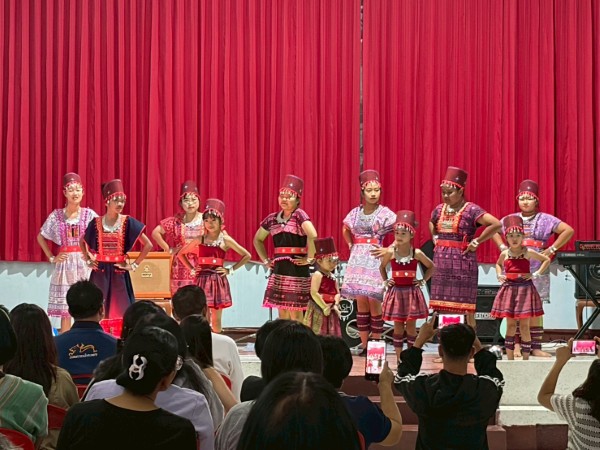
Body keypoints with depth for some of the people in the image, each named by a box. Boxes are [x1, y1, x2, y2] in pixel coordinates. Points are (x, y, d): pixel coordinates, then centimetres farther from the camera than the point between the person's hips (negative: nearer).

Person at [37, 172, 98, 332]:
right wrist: (51, 258, 7)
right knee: (64, 310, 1)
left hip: (85, 263, -1)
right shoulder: (56, 215, 4)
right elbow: (41, 237, 14)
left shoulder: (89, 214, 1)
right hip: (65, 264, 1)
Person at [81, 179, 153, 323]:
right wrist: (88, 260, 11)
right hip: (100, 273, 1)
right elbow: (82, 242, 21)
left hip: (119, 272, -1)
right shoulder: (96, 223, 2)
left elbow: (148, 244, -3)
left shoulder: (128, 222, -3)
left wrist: (134, 265, -5)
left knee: (120, 311, -2)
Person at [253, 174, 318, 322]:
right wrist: (265, 260, 16)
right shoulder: (273, 218, 11)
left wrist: (310, 258, -19)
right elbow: (257, 239, 25)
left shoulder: (299, 215, -8)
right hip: (278, 268, 6)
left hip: (296, 269, -6)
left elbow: (312, 235, -25)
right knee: (282, 313, 10)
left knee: (295, 313, -5)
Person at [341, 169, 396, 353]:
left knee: (374, 302, -7)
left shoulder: (385, 214, -2)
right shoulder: (356, 213, 10)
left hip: (375, 260, -4)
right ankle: (364, 345, 9)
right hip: (357, 260, 4)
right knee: (361, 303, 4)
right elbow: (345, 230, 29)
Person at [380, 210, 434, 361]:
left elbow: (431, 267, 10)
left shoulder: (417, 253, -5)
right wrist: (385, 281, 5)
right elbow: (382, 267, 15)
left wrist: (423, 281, 3)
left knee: (411, 326, 5)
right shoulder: (390, 253, -4)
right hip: (396, 291, 0)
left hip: (411, 292, 0)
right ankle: (399, 359, 11)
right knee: (398, 326, 5)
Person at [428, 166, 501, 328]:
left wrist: (477, 241, -13)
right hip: (441, 262, 6)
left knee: (464, 307, -3)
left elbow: (496, 224, -18)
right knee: (442, 308, 8)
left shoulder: (471, 210, -9)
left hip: (462, 262, -6)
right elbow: (432, 226, 34)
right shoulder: (439, 209, 10)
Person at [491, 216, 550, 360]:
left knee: (524, 326, -1)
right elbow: (498, 264, 30)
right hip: (509, 288, 2)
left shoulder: (528, 252, -1)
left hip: (525, 289, -2)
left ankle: (526, 359, 6)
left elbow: (547, 260, 8)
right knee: (510, 325, 4)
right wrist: (499, 275, 11)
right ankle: (510, 360, 9)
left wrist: (536, 274, -1)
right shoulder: (504, 254, 7)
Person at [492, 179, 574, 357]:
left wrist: (552, 249, -6)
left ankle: (535, 346, 2)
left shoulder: (545, 219, 2)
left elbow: (569, 231, -2)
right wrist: (503, 247, 11)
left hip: (537, 271, -2)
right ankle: (516, 345, 2)